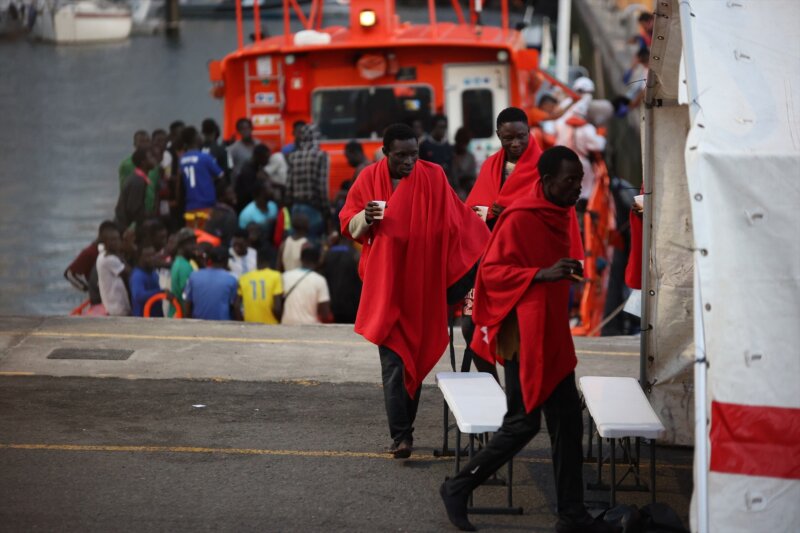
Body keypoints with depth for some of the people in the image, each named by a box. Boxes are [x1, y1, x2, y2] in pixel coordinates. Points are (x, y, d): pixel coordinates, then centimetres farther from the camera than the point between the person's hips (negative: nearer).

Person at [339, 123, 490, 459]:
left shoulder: (433, 178, -2)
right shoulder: (370, 179, -3)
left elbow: (458, 218, 7)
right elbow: (348, 225, 2)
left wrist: (490, 248, 7)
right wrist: (366, 217, -19)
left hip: (421, 284, 1)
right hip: (385, 284, -1)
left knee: (416, 358, 6)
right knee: (393, 362, -9)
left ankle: (404, 432, 17)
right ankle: (401, 436, -12)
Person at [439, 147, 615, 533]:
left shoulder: (559, 215, 12)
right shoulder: (519, 219, -15)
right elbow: (490, 270, -18)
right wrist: (543, 274, -27)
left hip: (553, 336, 9)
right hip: (524, 337, -9)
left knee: (568, 421, 7)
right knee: (524, 422, -5)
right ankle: (458, 489, 10)